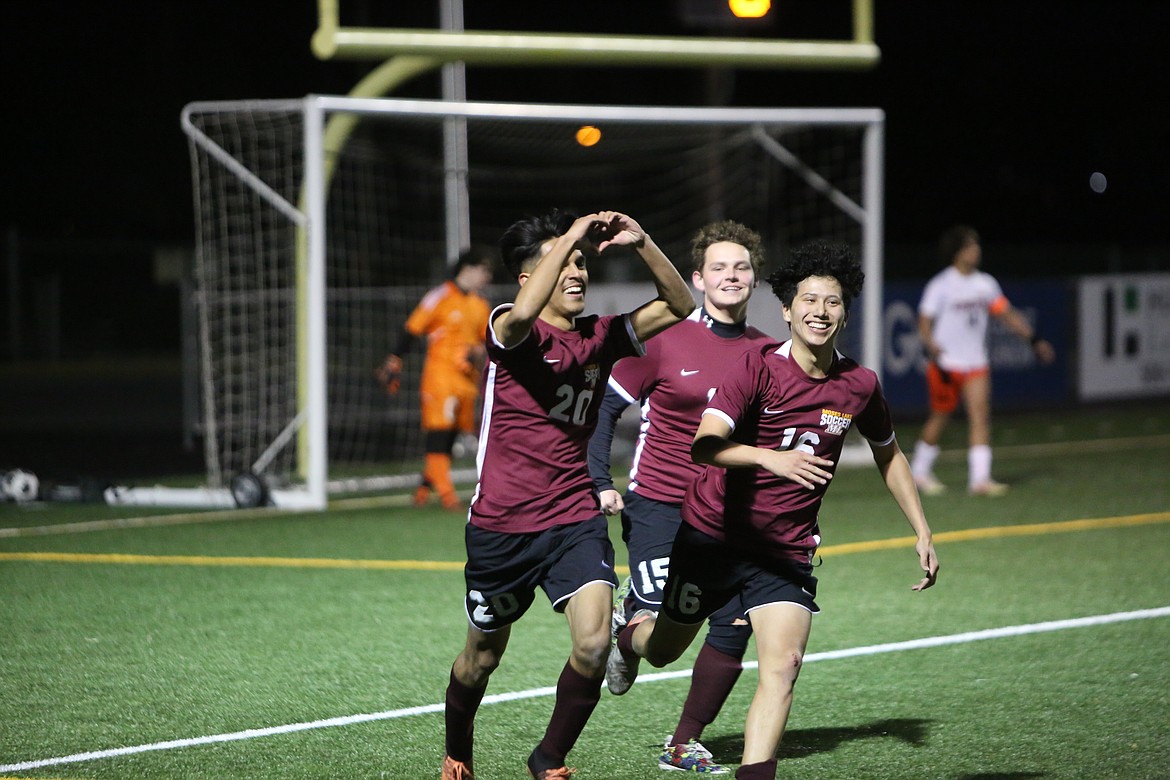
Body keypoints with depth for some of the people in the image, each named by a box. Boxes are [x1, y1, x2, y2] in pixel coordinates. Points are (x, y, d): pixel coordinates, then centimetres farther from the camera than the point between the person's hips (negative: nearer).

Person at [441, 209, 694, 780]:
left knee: (593, 643, -18)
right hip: (501, 526, -3)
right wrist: (571, 236, -31)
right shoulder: (509, 331, -10)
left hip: (576, 520, 3)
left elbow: (678, 306, 4)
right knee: (483, 655, 14)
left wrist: (641, 244, -11)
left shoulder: (600, 336, 5)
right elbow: (523, 312, -35)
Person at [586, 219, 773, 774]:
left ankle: (684, 745, 10)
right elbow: (605, 406, -1)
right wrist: (599, 484, -10)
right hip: (659, 505, -4)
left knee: (735, 626, -6)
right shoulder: (663, 339, -6)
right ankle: (624, 621, 26)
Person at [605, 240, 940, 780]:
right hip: (712, 536, -2)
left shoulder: (859, 386, -4)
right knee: (664, 650, 18)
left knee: (783, 665, -18)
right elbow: (704, 445, -32)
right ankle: (632, 636, 55)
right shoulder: (758, 369, -18)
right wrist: (769, 457, -49)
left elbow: (889, 456, 16)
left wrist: (922, 533, 14)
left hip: (787, 550, 2)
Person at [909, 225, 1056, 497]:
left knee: (980, 414, -11)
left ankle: (979, 479, -16)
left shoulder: (986, 283, 6)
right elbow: (924, 324, -11)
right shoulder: (940, 285, -9)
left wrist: (1034, 339, 8)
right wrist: (936, 354, -25)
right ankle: (920, 472, 27)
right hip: (946, 363, -4)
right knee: (940, 417, 6)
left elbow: (1007, 314, 15)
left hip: (975, 363, 4)